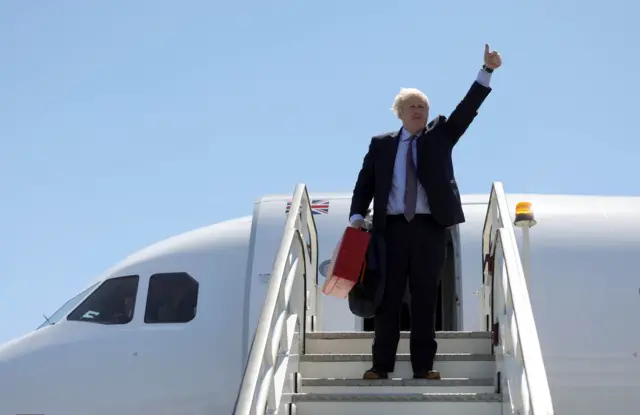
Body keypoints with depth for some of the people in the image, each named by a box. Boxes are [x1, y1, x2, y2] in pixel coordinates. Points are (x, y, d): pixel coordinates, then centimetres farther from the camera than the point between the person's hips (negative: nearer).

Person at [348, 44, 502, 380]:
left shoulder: (440, 135, 11)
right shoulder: (381, 144, 11)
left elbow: (466, 109, 0)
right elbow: (365, 182, 8)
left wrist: (487, 71, -10)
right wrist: (357, 216, -6)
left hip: (430, 227, 0)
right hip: (392, 227, 0)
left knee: (425, 297, 2)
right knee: (388, 295, 2)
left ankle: (423, 365, 6)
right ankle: (382, 364, 6)